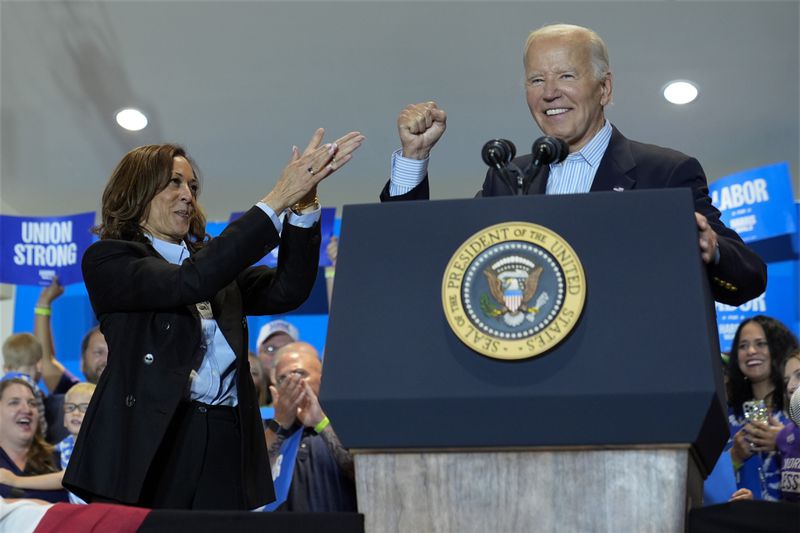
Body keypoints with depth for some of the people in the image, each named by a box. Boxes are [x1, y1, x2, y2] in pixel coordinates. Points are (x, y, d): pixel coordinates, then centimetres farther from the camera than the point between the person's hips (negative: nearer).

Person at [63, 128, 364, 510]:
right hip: (148, 444, -4)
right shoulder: (107, 261, 4)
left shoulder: (215, 263, 21)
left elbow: (288, 291, 5)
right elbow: (190, 281, -12)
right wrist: (276, 200, -12)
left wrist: (303, 204, -9)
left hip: (226, 447, 4)